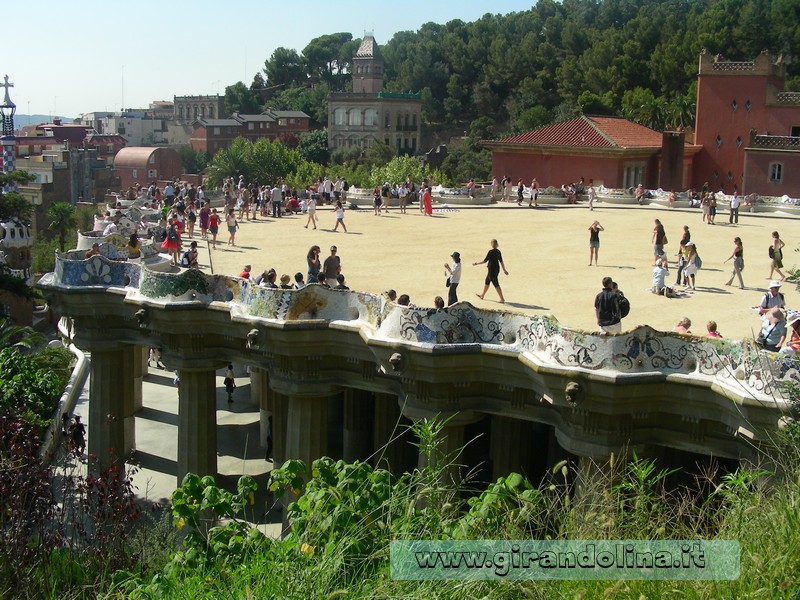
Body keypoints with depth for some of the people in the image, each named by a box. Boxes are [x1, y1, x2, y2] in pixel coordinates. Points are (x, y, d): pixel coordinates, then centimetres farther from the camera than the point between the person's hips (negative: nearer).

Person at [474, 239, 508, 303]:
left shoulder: (491, 252, -19)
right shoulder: (498, 251, 3)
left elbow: (485, 261, -16)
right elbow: (501, 261, 7)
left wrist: (476, 263, -5)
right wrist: (504, 270, 12)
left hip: (491, 270, -9)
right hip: (497, 269, 9)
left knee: (496, 284, -4)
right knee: (487, 281, 24)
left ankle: (502, 299, -5)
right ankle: (482, 295, 39)